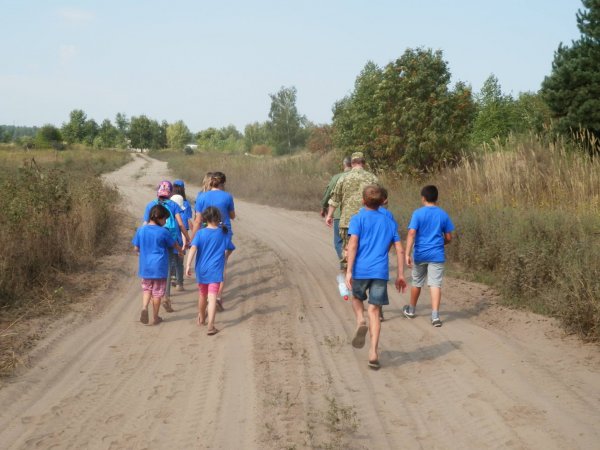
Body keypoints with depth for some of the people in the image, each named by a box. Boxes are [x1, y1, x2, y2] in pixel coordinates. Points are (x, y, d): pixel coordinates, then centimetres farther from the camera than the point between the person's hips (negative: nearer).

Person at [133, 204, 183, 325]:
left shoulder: (141, 230, -2)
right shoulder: (163, 232, -12)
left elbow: (136, 248, 4)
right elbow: (174, 245, 4)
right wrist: (181, 251, 26)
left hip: (145, 267, 3)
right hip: (159, 267, -3)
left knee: (147, 289, 19)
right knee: (157, 292, 8)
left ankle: (144, 308, -6)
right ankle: (155, 317, 17)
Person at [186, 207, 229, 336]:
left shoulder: (200, 233, -4)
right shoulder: (223, 233, -1)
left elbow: (193, 249, -15)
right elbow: (227, 248, 10)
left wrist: (188, 265, -18)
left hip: (201, 269, 2)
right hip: (216, 271, -1)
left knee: (202, 295, 21)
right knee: (212, 298, -9)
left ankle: (201, 319, 43)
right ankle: (210, 325, -22)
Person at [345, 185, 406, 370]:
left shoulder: (358, 219, 2)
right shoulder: (389, 222, 14)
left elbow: (353, 245, -10)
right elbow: (400, 250, 11)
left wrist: (349, 271, -11)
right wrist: (400, 275, 15)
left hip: (360, 270, -2)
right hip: (381, 272, 2)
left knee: (357, 297, 26)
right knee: (374, 311, 5)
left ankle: (361, 321, -3)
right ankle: (373, 353, -4)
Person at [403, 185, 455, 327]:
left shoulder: (418, 213, -6)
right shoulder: (443, 215, 2)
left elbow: (411, 233, -15)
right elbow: (448, 238, 5)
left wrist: (407, 254, -17)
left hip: (420, 255, 0)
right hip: (437, 255, 0)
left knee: (417, 283, 16)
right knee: (435, 284, -3)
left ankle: (411, 310, 34)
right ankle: (435, 316, -15)